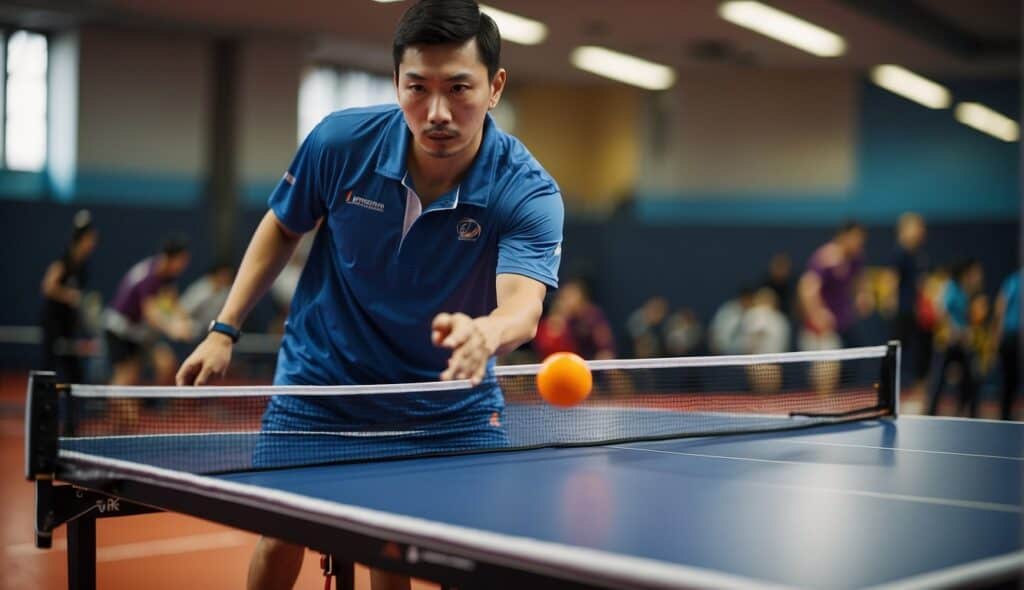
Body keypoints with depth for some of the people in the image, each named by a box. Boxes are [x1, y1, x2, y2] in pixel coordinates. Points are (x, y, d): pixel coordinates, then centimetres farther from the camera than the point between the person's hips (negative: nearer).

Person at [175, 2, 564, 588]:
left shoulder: (529, 192, -23)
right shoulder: (341, 141, -18)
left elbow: (523, 303, -39)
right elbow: (282, 229, 1)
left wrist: (483, 335, -62)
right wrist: (224, 331, -1)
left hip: (452, 400, 0)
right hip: (322, 380, 1)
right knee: (280, 539, 4)